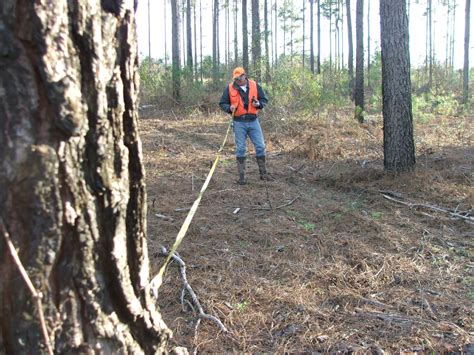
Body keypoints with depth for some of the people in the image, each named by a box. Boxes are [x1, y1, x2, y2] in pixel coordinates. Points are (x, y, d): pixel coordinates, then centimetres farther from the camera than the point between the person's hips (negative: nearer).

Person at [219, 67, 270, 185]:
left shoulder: (254, 85, 3)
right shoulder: (230, 88, -1)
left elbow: (264, 100, 9)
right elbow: (222, 103, 5)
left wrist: (258, 104, -13)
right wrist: (229, 108, -16)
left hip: (253, 121, 2)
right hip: (239, 123, -1)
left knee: (260, 146, 3)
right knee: (241, 149, 2)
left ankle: (263, 173, 15)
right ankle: (242, 176, 9)